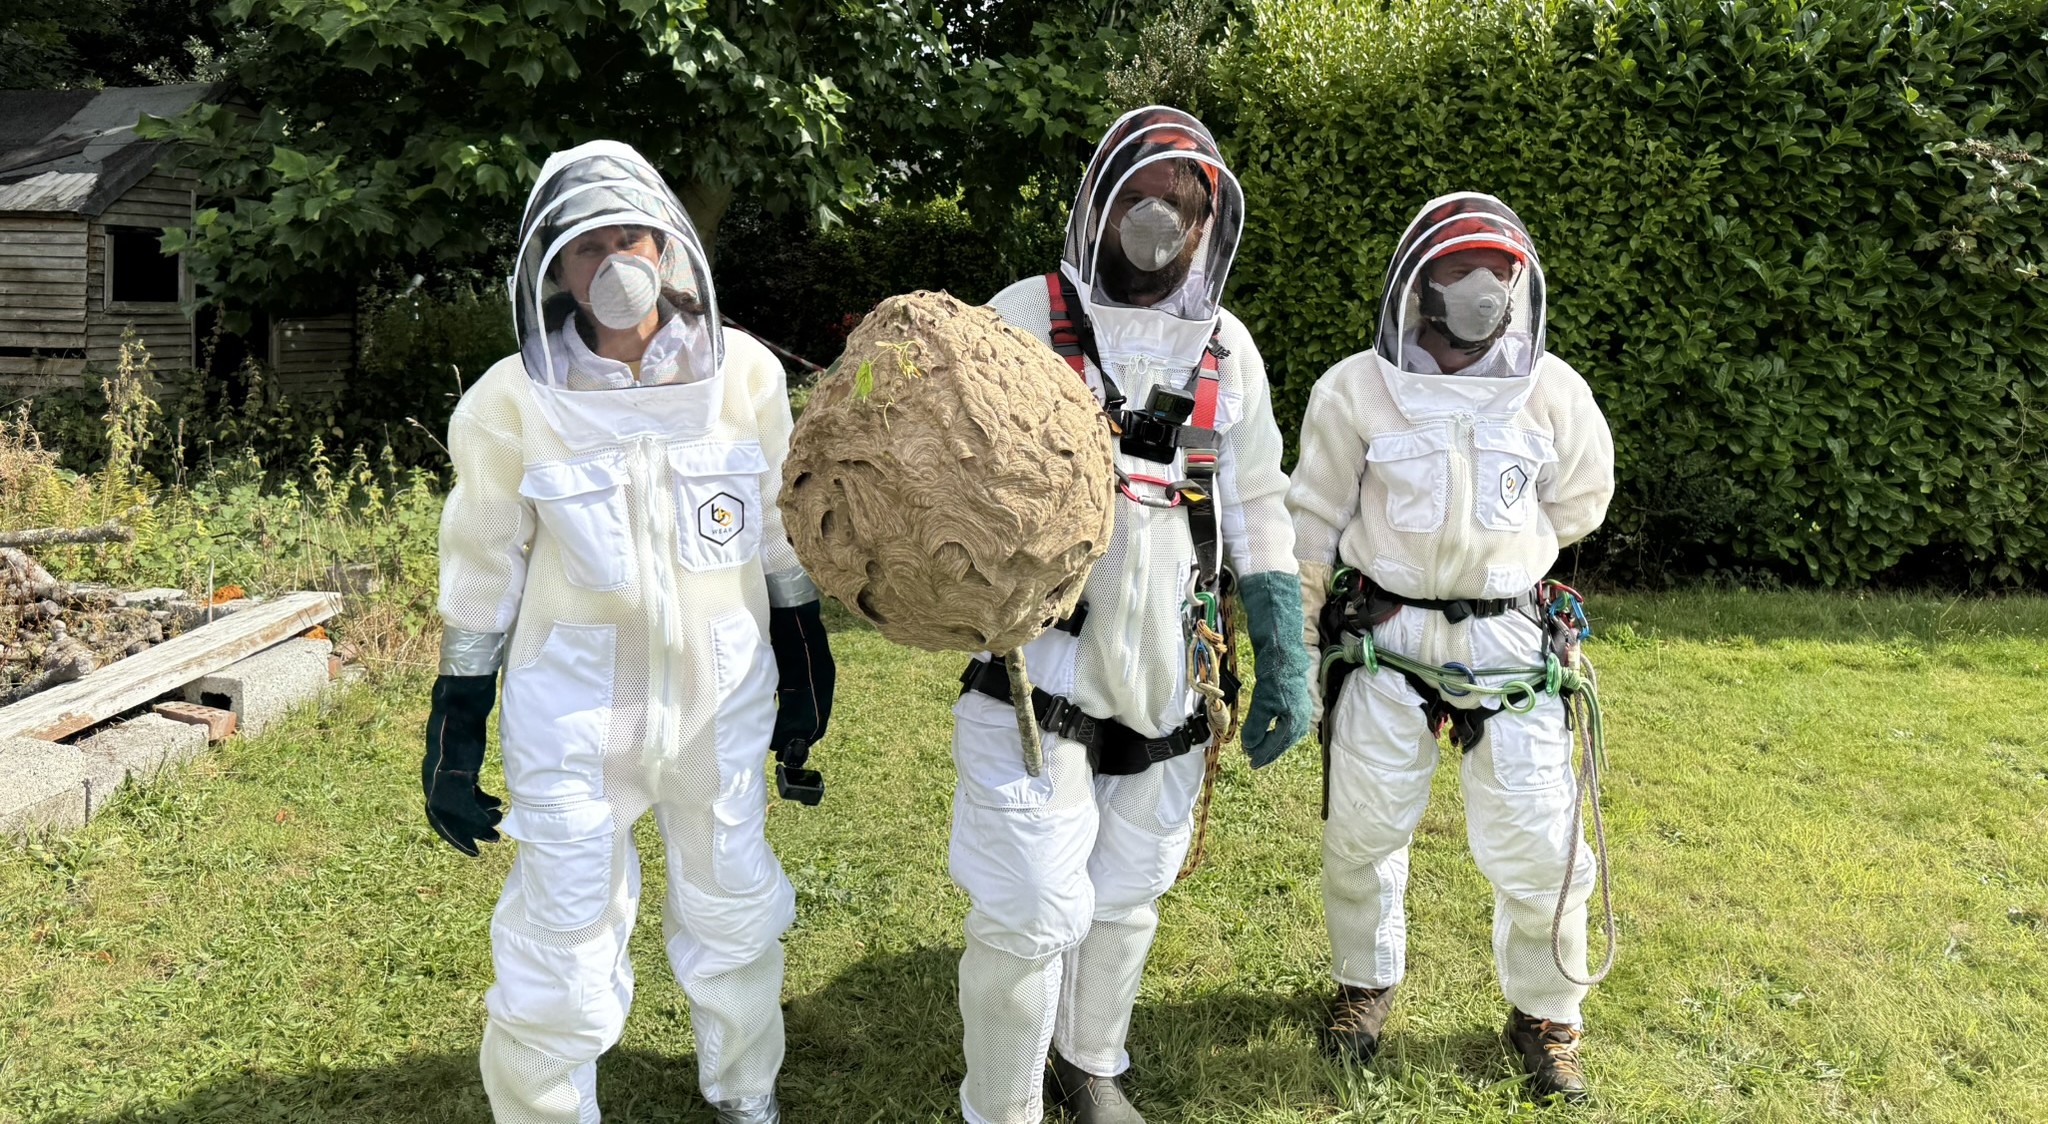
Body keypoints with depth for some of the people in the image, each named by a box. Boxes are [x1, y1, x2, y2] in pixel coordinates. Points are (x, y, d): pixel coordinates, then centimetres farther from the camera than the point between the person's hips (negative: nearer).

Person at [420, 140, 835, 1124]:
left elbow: (784, 536, 6)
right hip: (576, 713, -2)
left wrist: (805, 671, 10)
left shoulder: (746, 376, -4)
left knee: (735, 921, 19)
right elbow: (481, 583, -1)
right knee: (561, 961, 4)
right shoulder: (513, 404, -8)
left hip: (721, 703, 2)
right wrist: (453, 736, 1)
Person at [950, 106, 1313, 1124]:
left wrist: (1285, 661, 9)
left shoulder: (1226, 350, 9)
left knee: (1126, 897, 17)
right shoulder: (1026, 317, -3)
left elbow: (1258, 511, 13)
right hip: (1036, 676, -4)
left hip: (1164, 684, 4)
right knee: (1031, 915, -3)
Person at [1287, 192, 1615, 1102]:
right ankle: (1366, 981, 38)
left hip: (1507, 641, 1)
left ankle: (1545, 1016, 29)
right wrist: (1294, 647, 7)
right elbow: (1314, 526, 3)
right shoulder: (1356, 391, -7)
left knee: (1537, 845, 3)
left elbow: (1574, 509, 14)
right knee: (1362, 832, 11)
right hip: (1384, 643, 0)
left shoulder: (1554, 395, -3)